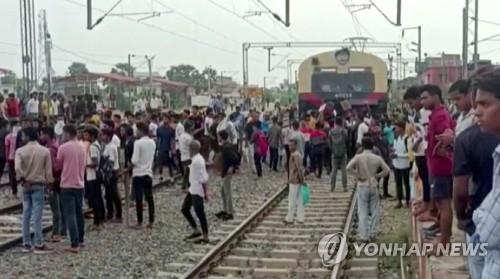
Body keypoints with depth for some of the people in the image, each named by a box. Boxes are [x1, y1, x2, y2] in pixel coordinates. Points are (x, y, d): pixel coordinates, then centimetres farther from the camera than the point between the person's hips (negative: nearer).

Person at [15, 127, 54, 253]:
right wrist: (49, 183, 6)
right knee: (37, 215, -3)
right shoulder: (45, 151, -6)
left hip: (26, 185, 2)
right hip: (39, 185, -2)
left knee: (26, 214, 10)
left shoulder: (20, 151, -4)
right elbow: (48, 171, -5)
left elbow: (17, 168, -17)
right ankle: (38, 244, -1)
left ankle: (26, 243, 15)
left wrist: (23, 180, -5)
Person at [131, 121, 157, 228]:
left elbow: (134, 160, -18)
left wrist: (130, 163, 1)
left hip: (138, 174, -6)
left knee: (139, 199, 0)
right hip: (148, 173, 6)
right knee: (149, 198, 8)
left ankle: (139, 222, 4)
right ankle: (151, 222, 11)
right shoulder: (152, 142, 6)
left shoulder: (138, 143, -15)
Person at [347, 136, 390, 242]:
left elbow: (349, 167, -21)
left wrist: (358, 176, -10)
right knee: (374, 210, 14)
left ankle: (364, 235, 2)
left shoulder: (358, 157, -9)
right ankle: (372, 233, 17)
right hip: (373, 186, 2)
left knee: (363, 212, 3)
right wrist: (377, 176, 4)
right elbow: (387, 170, -2)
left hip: (362, 186, -2)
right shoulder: (377, 158, -2)